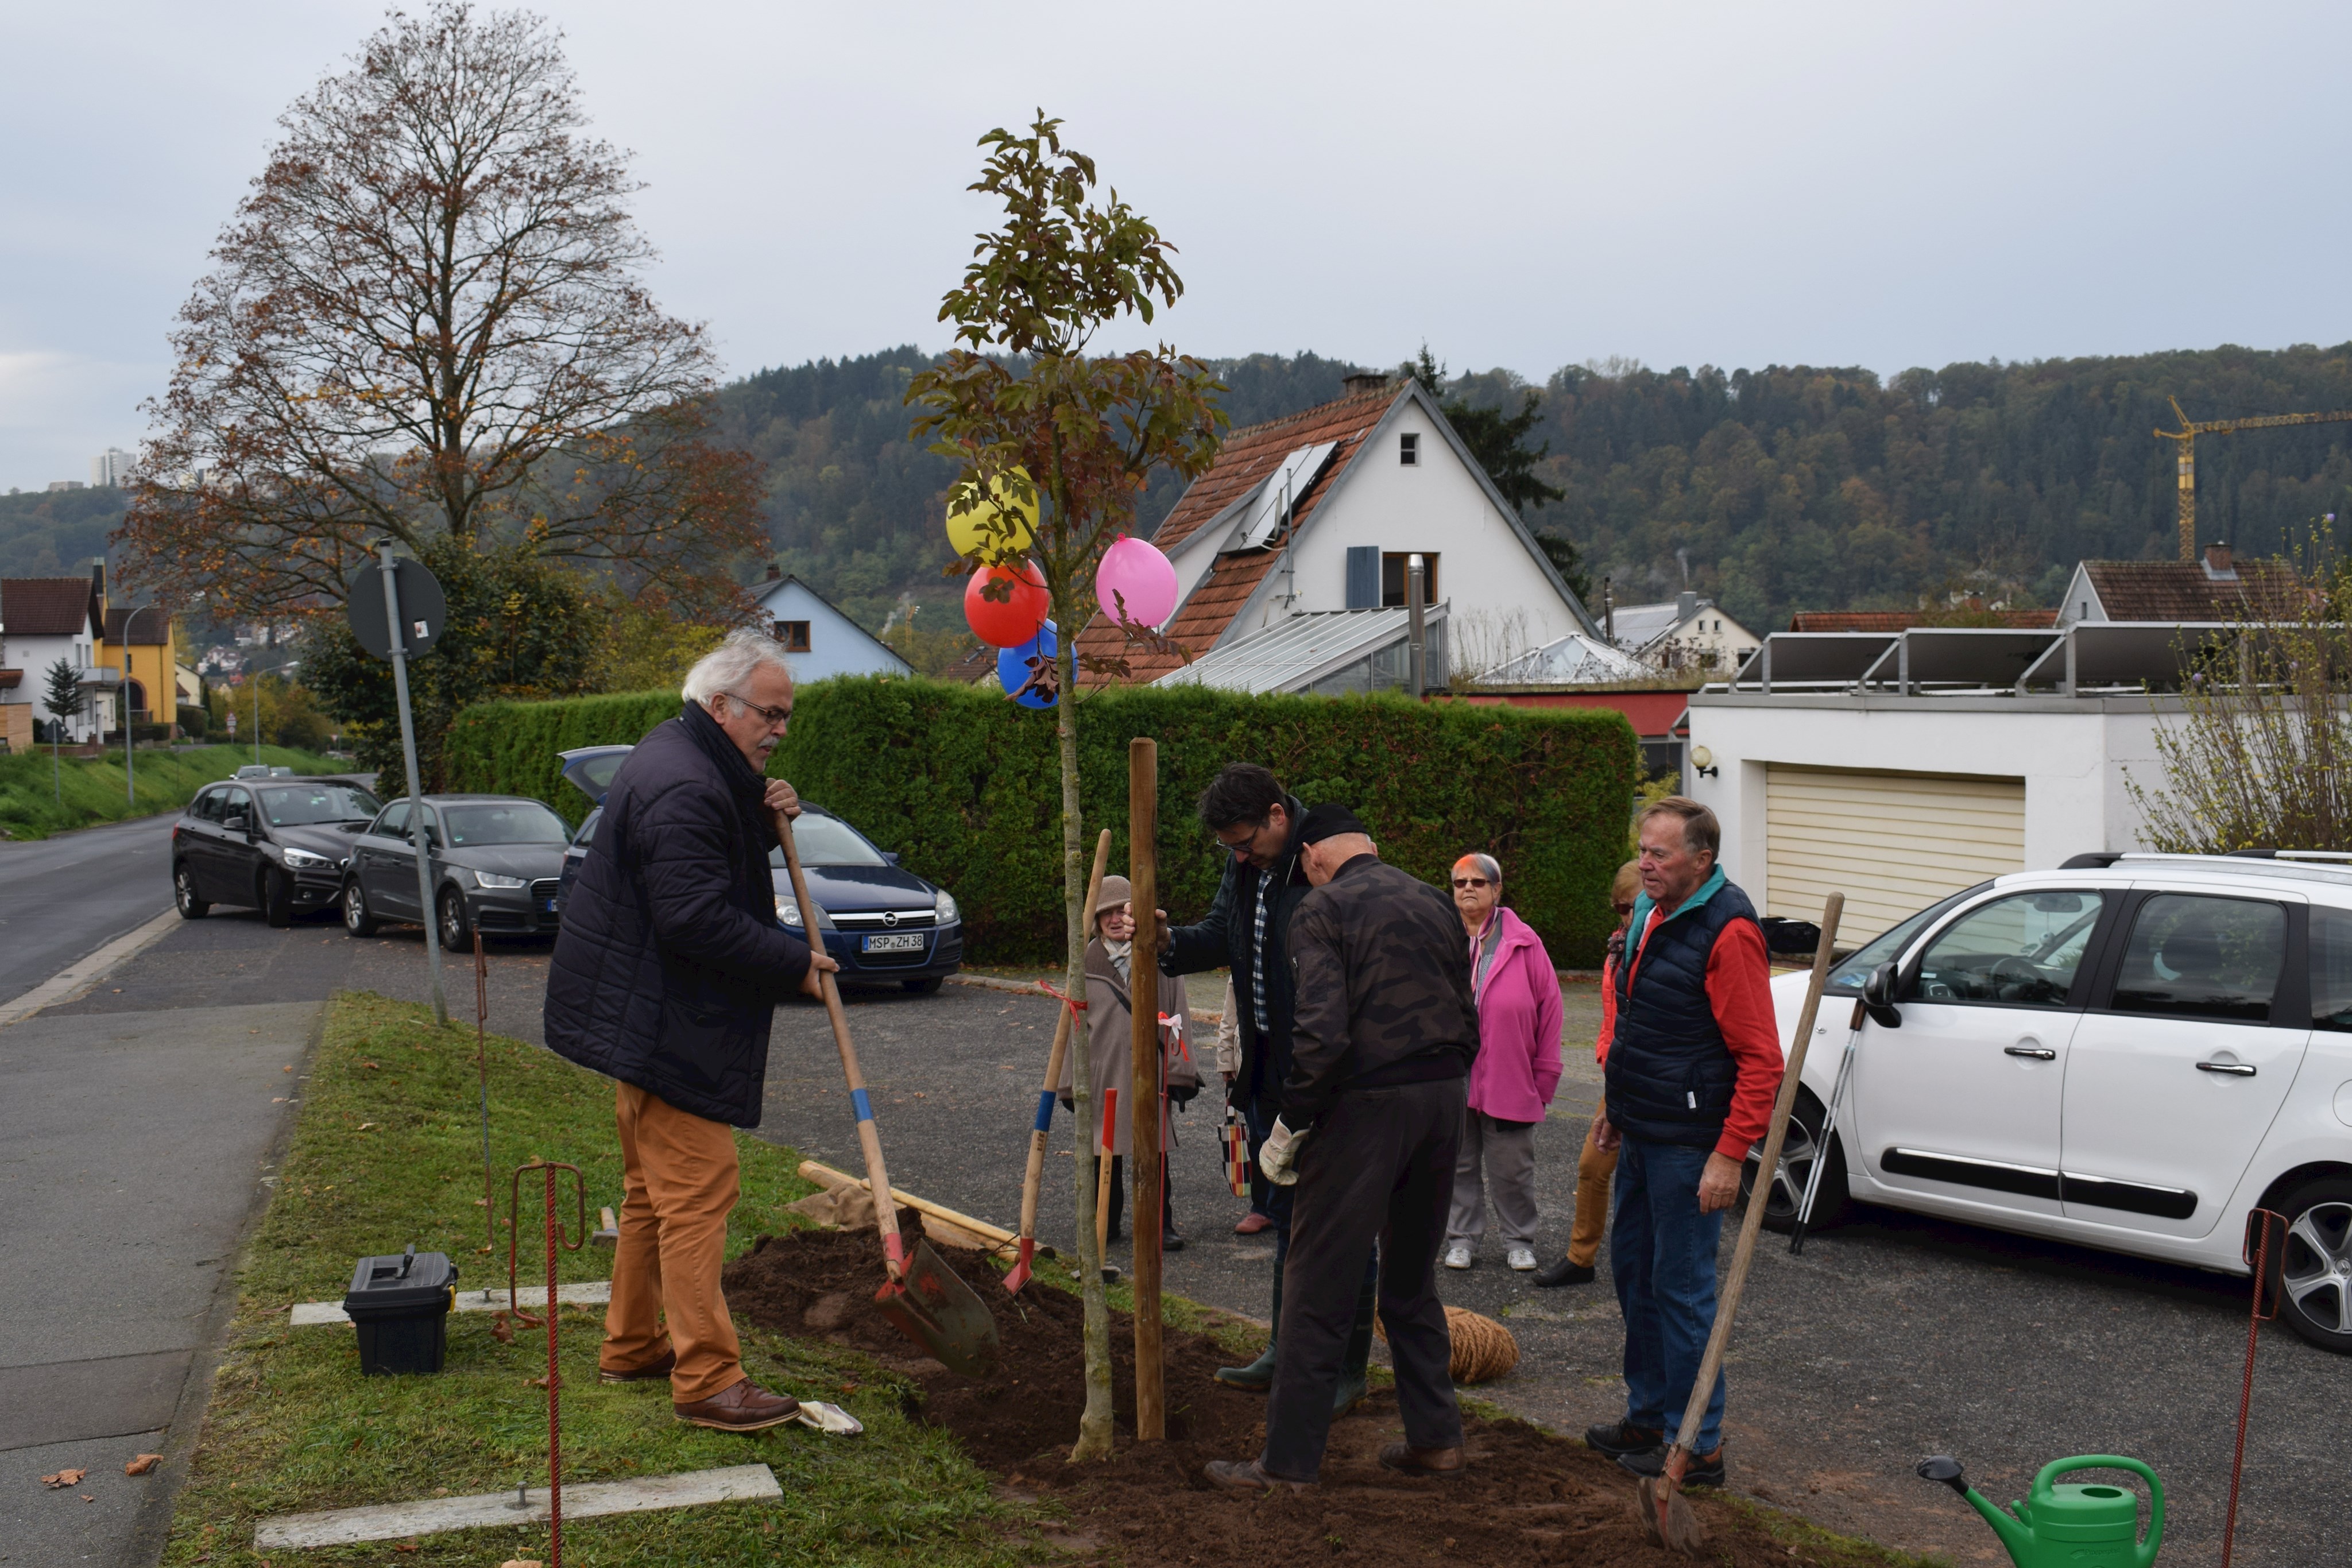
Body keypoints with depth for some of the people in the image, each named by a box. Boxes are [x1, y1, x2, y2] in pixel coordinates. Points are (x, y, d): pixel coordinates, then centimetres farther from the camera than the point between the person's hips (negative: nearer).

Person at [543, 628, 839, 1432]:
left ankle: (631, 1345, 30)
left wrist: (768, 818, 3)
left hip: (644, 1014, 11)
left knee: (655, 1186, 19)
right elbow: (698, 918, -28)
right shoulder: (684, 788, -23)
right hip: (661, 1025, -11)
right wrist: (795, 965, -19)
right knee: (697, 1192, -9)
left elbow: (723, 859, 23)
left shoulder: (689, 761, 12)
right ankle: (706, 1380, -6)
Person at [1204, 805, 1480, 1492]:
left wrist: (1289, 1124, -9)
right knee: (1413, 1280, 20)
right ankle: (1435, 1436, 25)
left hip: (1365, 1104, -7)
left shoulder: (1322, 910, -7)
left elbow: (1322, 1033, -18)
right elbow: (1467, 1023, 16)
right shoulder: (1435, 904, 14)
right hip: (1443, 1100, 7)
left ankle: (1289, 1461, 5)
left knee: (1318, 1288, 0)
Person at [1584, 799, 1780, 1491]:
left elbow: (1761, 1058, -21)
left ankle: (1698, 1446, 9)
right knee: (1633, 1270, 17)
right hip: (1643, 1135, 9)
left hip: (1688, 1145, -9)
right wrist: (1617, 1106, 22)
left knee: (1682, 1288, -2)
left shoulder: (1728, 931, -19)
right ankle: (1648, 1416, 31)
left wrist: (1731, 1155, -23)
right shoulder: (1651, 915, 10)